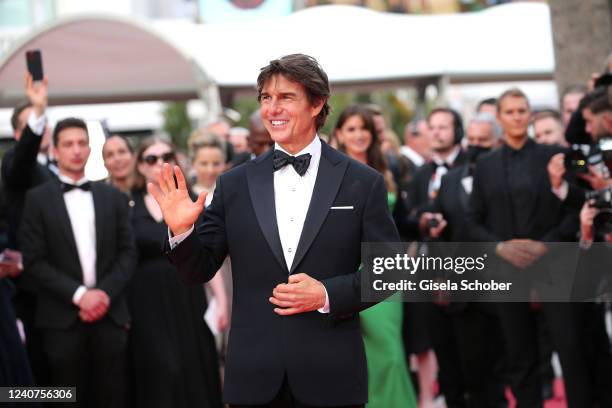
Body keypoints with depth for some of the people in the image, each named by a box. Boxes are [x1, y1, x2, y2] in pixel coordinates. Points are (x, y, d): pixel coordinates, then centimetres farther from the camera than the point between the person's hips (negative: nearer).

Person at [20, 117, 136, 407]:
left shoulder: (112, 197, 13)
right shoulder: (37, 199, 3)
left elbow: (127, 252, 9)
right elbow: (34, 261, -4)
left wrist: (105, 293, -7)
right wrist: (78, 294, -12)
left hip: (110, 314, 3)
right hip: (62, 318, -2)